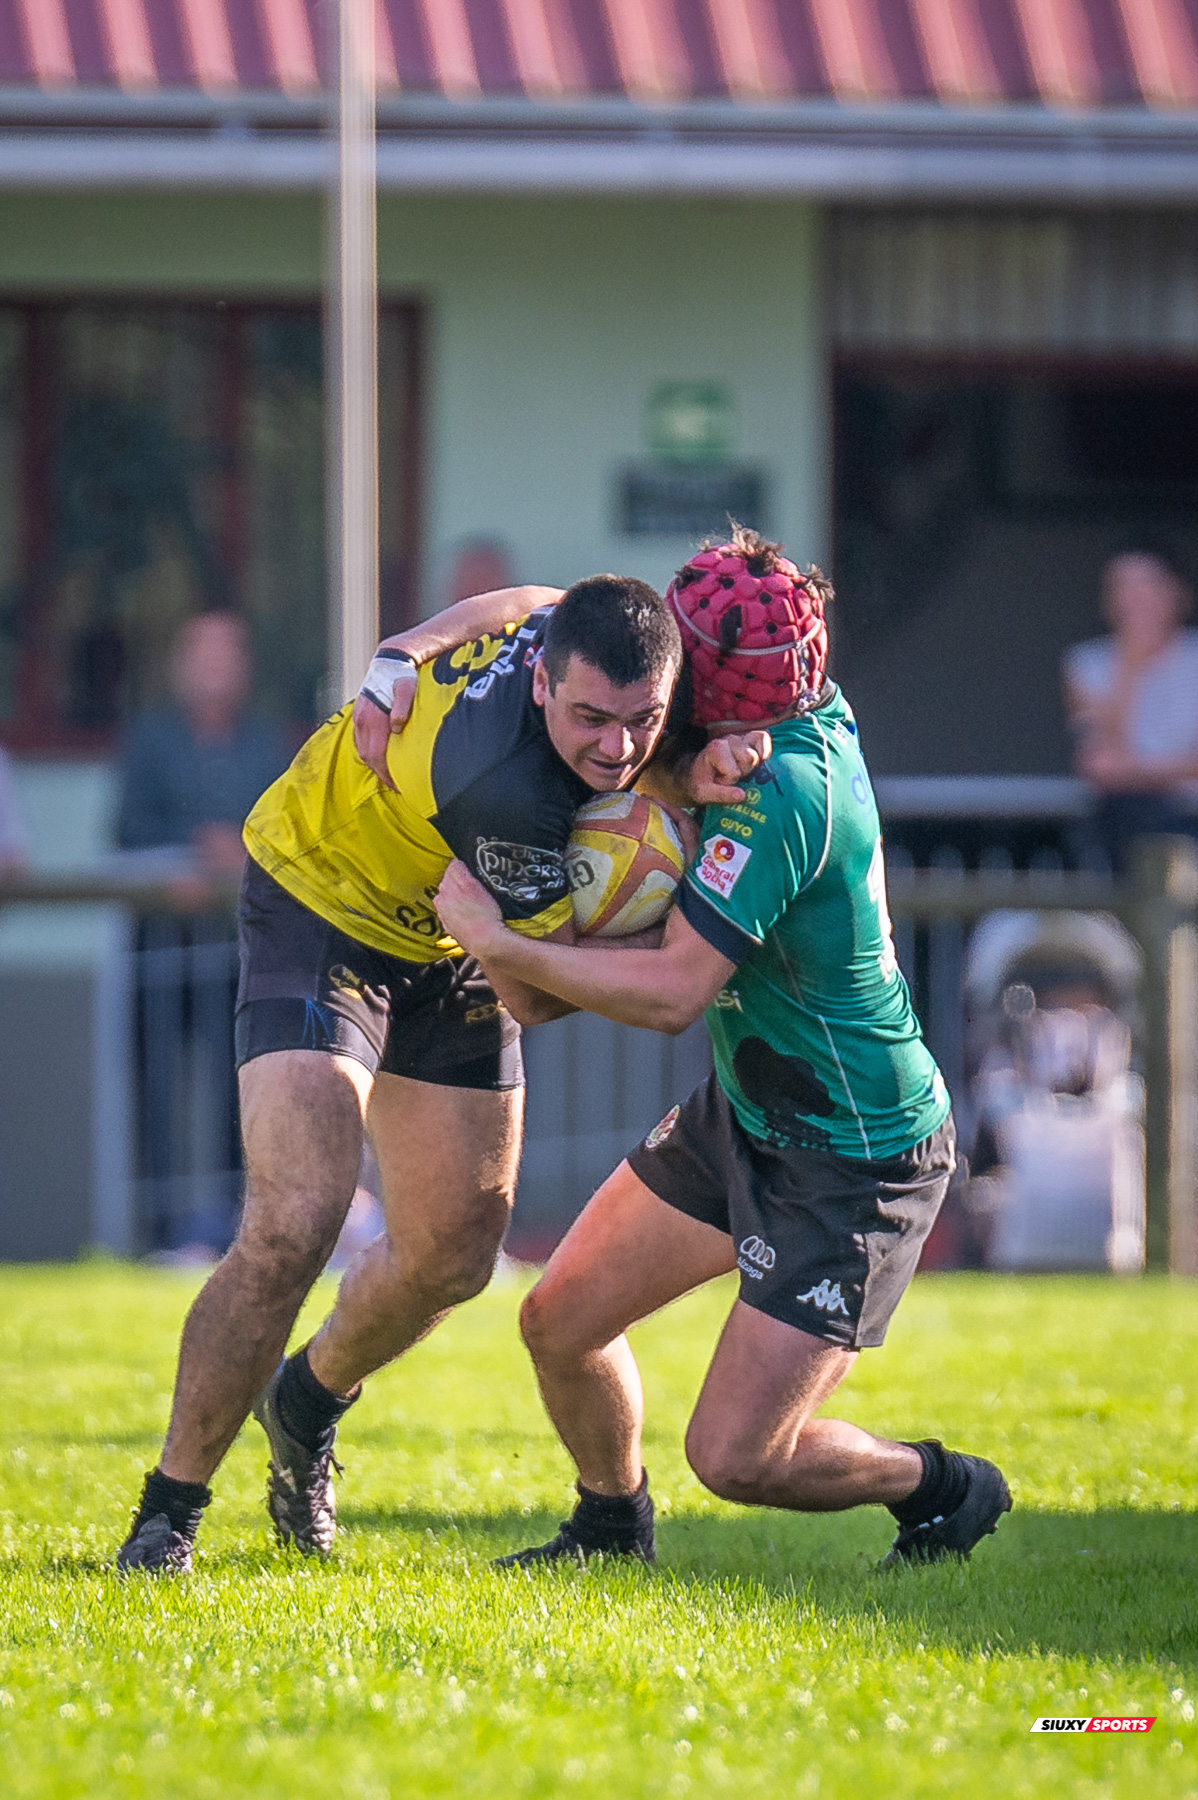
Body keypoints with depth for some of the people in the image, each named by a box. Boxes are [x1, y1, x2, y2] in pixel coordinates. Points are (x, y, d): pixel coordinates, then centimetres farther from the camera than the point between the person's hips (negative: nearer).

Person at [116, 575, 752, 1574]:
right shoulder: (504, 783, -41)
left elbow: (514, 606, 4)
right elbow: (536, 994, -29)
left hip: (447, 943, 7)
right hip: (323, 902, -7)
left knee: (455, 1251, 8)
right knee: (293, 1223, -21)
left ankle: (308, 1404, 39)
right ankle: (170, 1507, -5)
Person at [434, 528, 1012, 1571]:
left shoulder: (781, 792, -32)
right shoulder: (815, 710, -6)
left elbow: (673, 993, -33)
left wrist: (500, 946, -27)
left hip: (857, 1163, -9)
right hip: (747, 1114, 9)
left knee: (736, 1456, -8)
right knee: (561, 1325, 9)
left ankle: (941, 1486, 18)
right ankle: (613, 1525, 34)